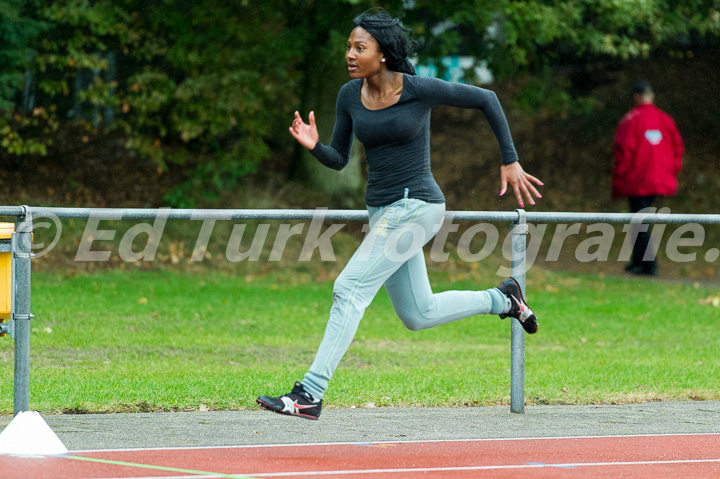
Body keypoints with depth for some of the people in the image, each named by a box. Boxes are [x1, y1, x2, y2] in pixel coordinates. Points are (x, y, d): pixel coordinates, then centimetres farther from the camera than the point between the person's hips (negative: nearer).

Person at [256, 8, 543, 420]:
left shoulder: (419, 89, -13)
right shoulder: (350, 95, 3)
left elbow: (486, 99, -2)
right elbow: (338, 159, 10)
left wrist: (510, 161, 0)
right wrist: (313, 145, -13)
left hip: (416, 206, -8)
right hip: (382, 211, 8)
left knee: (349, 290, -17)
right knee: (417, 316, 15)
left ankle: (310, 395, -16)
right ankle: (502, 299, 37)